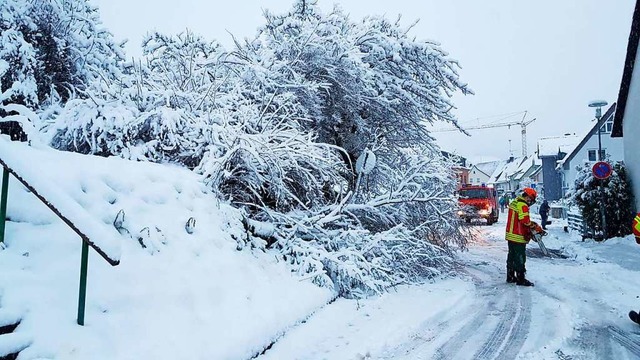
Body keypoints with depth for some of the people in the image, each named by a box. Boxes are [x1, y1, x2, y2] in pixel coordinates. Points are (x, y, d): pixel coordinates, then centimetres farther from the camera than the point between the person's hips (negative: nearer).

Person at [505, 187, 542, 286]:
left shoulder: (514, 203, 12)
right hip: (518, 237, -9)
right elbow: (526, 221, -25)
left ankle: (510, 276, 23)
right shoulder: (523, 206, -17)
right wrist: (536, 227, -12)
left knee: (512, 256, 15)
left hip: (510, 235, 9)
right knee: (520, 258, -2)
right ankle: (520, 279, 4)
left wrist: (529, 229, 8)